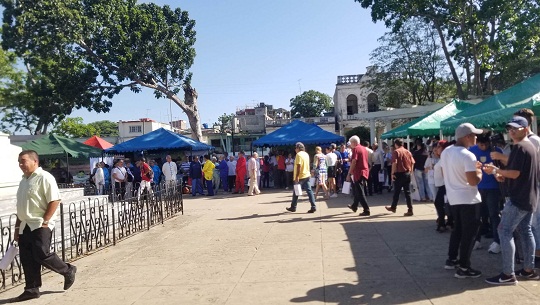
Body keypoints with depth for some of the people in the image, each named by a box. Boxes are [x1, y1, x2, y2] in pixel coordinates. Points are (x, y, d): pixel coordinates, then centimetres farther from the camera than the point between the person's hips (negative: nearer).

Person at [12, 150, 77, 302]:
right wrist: (17, 228, 20)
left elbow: (54, 200, -18)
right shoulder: (24, 180, 15)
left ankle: (68, 271, 14)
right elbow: (22, 206, 21)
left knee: (42, 255, -8)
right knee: (27, 259, 8)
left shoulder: (44, 177, -12)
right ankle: (32, 289, 19)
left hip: (40, 225, -8)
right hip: (25, 226, 8)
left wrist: (44, 222, -19)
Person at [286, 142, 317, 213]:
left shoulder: (298, 154, -14)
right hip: (307, 175, 7)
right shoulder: (306, 154, 12)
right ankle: (313, 207, -4)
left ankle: (293, 207, 17)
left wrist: (297, 176, -22)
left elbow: (298, 166, -21)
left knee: (296, 192, 6)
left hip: (300, 176, -7)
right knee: (309, 191, 3)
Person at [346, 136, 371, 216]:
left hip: (359, 173, -9)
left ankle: (366, 210, -6)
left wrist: (349, 174, -18)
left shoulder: (356, 149, -12)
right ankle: (354, 206, 36)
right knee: (357, 191, 22)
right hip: (365, 172, 9)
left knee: (360, 193, -4)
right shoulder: (364, 149, 14)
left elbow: (353, 163, -19)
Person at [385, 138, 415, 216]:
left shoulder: (396, 152, -8)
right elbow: (412, 163, 8)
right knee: (408, 192, 5)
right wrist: (410, 172, 14)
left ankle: (393, 207, 24)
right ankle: (410, 210, 2)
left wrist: (393, 173, -13)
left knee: (396, 192, 9)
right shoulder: (408, 152, 8)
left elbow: (394, 163, -18)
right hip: (407, 174, 5)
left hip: (399, 174, -4)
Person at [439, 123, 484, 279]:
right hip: (468, 200, -8)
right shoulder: (467, 155, -22)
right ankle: (463, 267, 7)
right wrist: (479, 170, -6)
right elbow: (474, 181, -26)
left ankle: (451, 260, 28)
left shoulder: (446, 152, 5)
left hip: (453, 198, 8)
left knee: (457, 229, 21)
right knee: (469, 233, 2)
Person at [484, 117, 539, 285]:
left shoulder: (519, 147, -16)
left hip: (518, 198, -10)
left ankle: (508, 274, -6)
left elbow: (515, 173, -22)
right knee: (525, 232, 14)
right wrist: (503, 176, 10)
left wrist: (495, 170, -10)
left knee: (505, 231, -8)